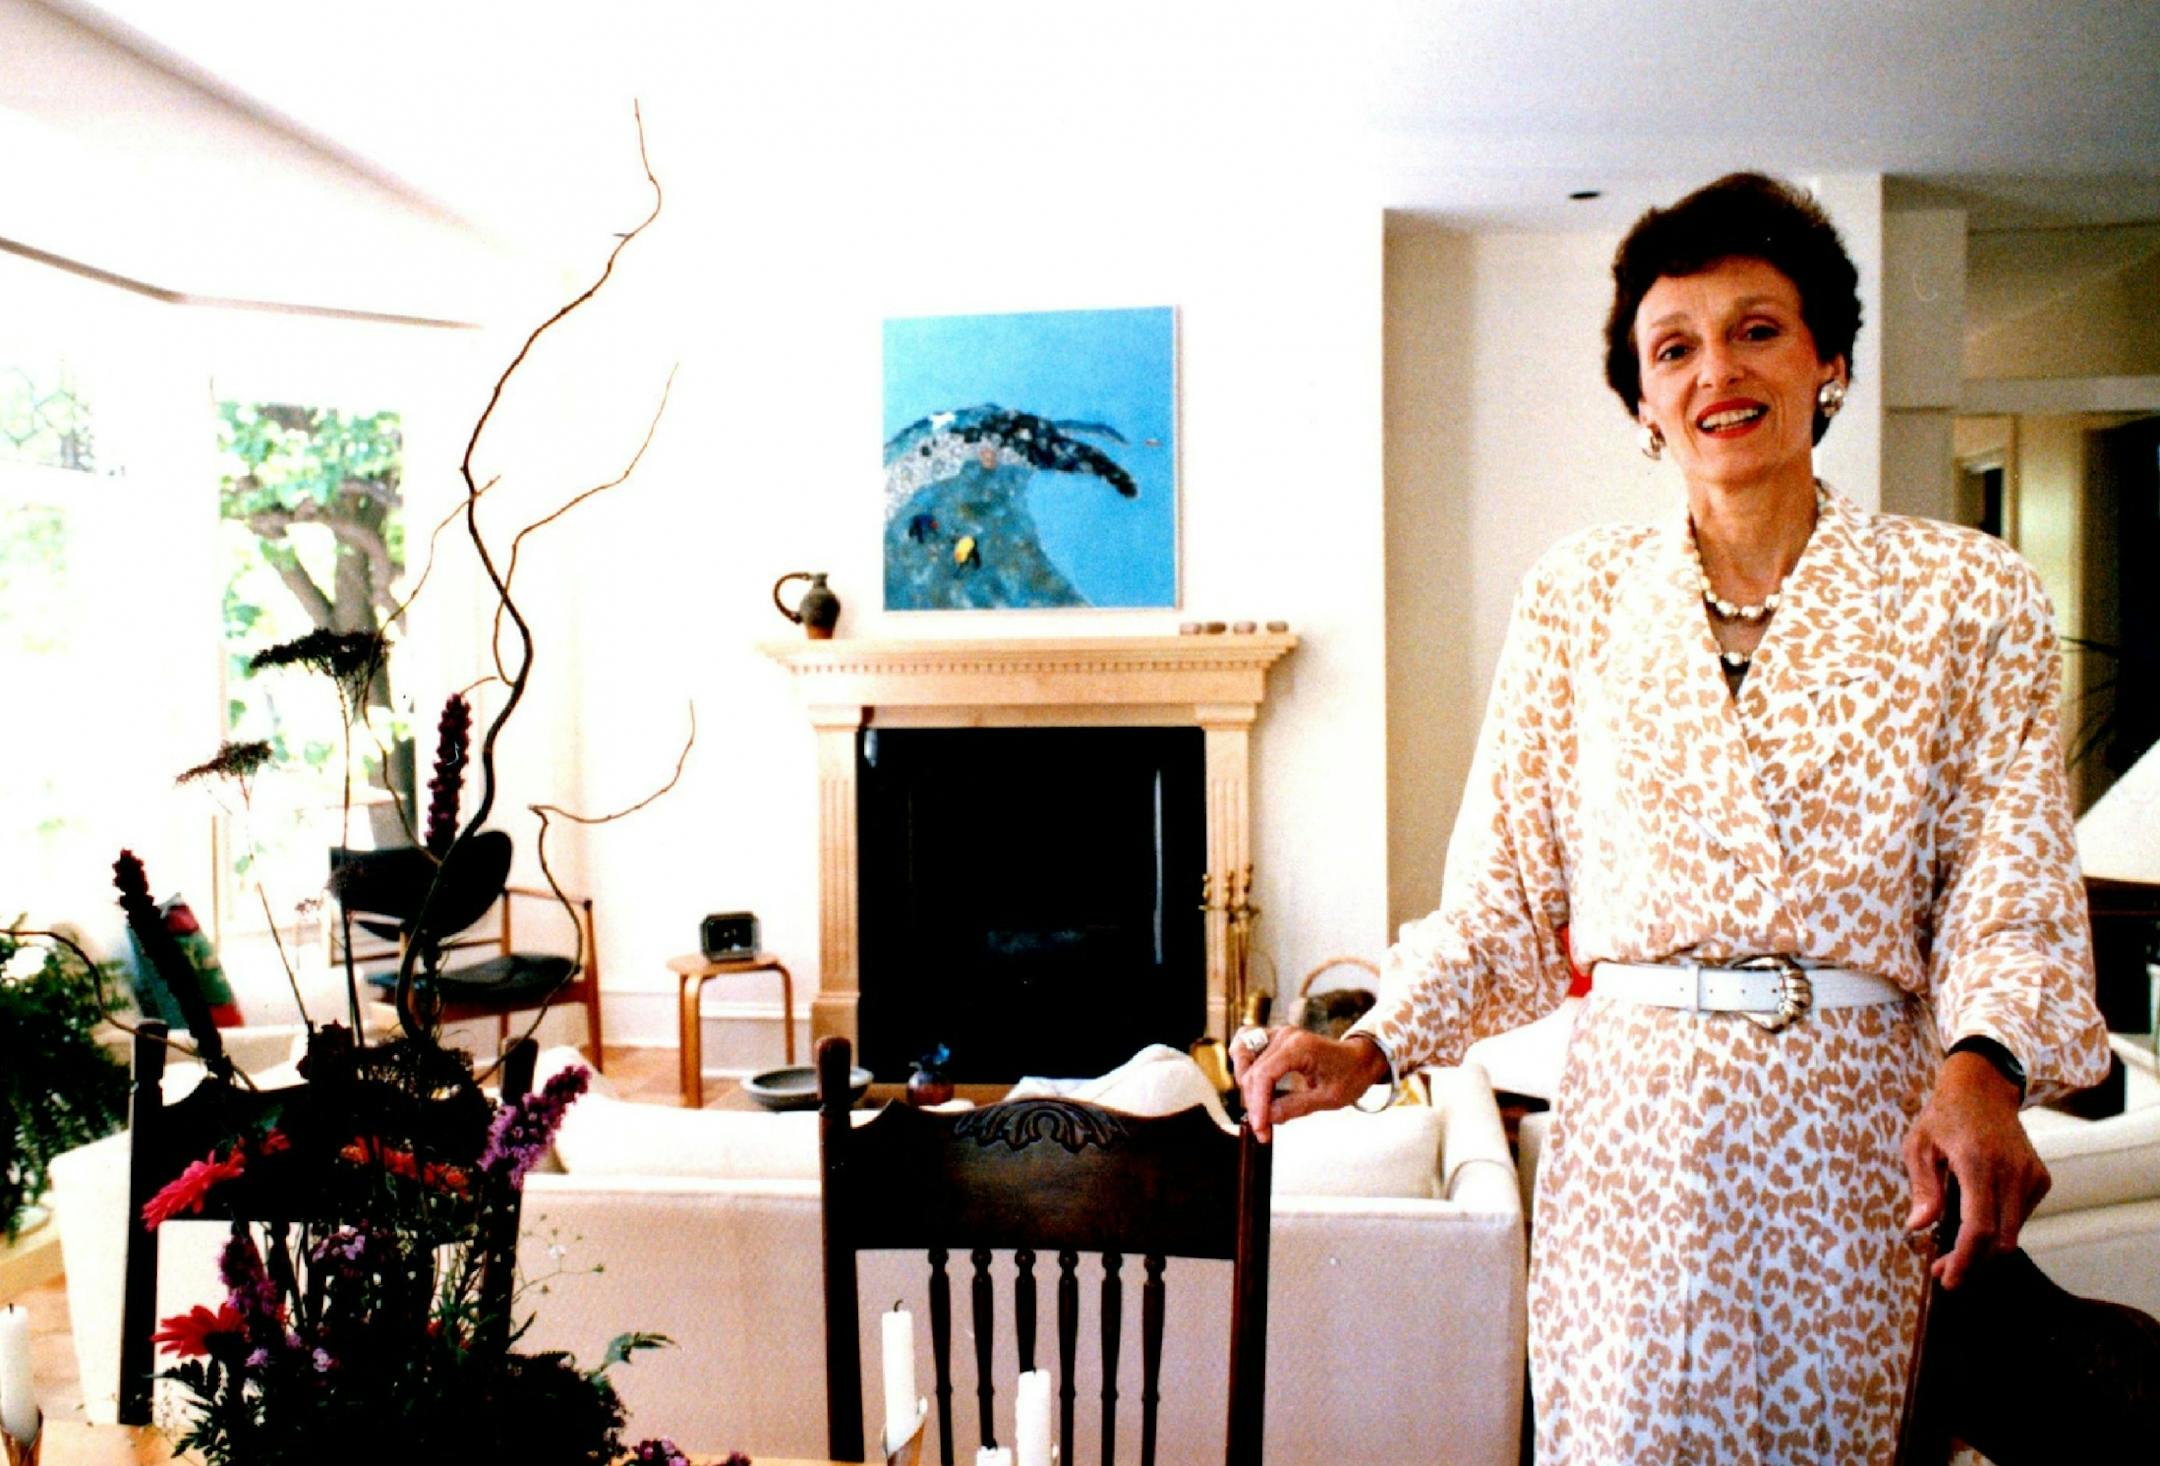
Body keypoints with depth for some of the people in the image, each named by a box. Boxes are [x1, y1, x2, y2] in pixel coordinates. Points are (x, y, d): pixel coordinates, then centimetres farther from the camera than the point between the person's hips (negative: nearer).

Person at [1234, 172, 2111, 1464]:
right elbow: (1505, 893, 4)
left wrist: (1981, 1066, -21)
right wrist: (1371, 1047, -8)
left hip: (1856, 1123, 0)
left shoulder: (1967, 595, 2)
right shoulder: (1579, 596, 4)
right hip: (1629, 1124, 0)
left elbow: (2013, 890, -1)